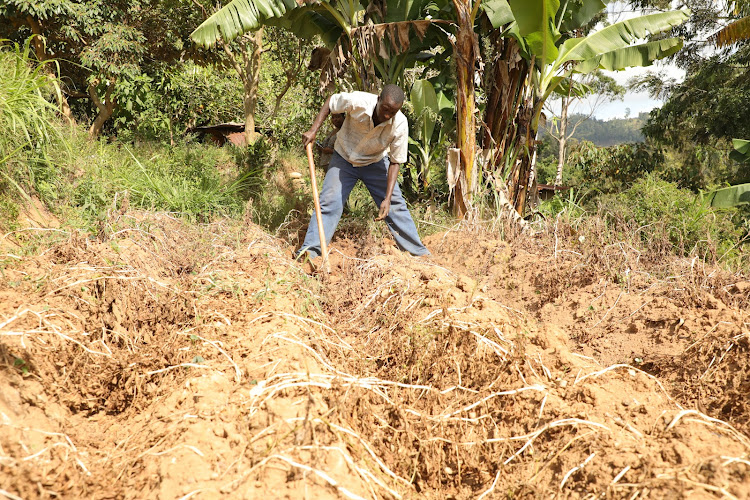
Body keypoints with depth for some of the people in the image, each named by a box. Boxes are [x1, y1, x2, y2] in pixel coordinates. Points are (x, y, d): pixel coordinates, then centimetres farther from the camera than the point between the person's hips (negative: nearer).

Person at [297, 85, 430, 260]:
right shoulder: (357, 101, -30)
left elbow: (394, 162, -18)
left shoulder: (400, 125, -26)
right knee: (329, 202, -13)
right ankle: (309, 251, -10)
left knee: (396, 205, -3)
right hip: (344, 159, -1)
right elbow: (330, 102, -9)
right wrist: (313, 130, -18)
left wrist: (387, 199, -24)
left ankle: (419, 252, 8)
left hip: (376, 163, 1)